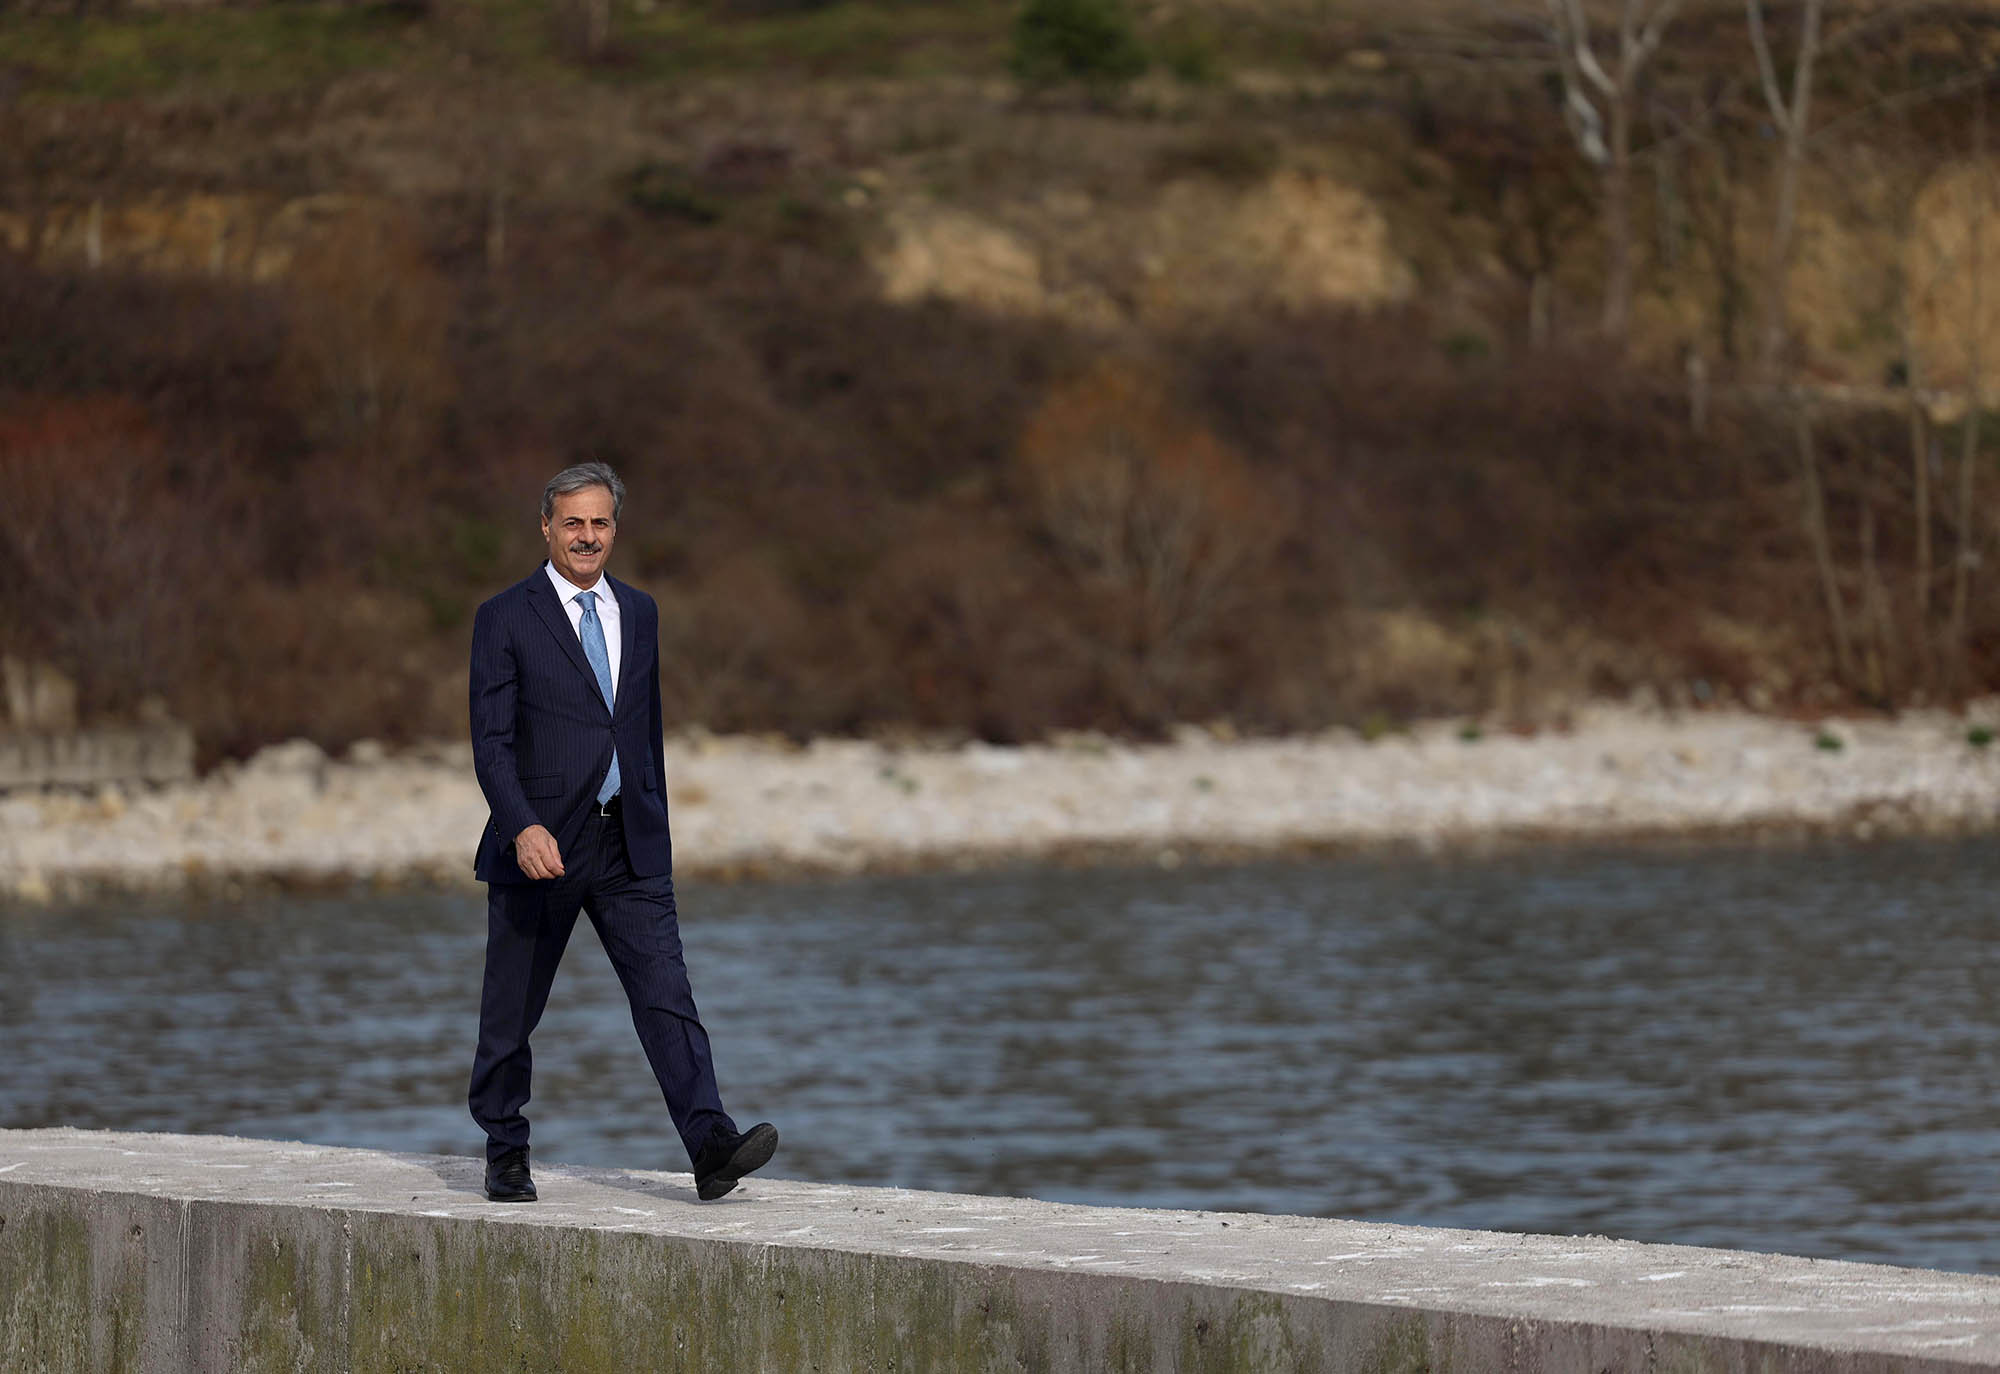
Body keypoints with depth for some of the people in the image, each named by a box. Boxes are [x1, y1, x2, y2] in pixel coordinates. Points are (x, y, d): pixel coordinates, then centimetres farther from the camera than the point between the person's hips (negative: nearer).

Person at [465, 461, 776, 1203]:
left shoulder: (638, 613, 13)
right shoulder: (506, 618, -3)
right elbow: (492, 741, -10)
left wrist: (657, 828, 18)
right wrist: (524, 827, -24)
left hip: (629, 845, 3)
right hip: (540, 844, -3)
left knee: (666, 995, -10)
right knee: (511, 1010, 6)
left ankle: (711, 1146, -20)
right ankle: (505, 1155, 21)